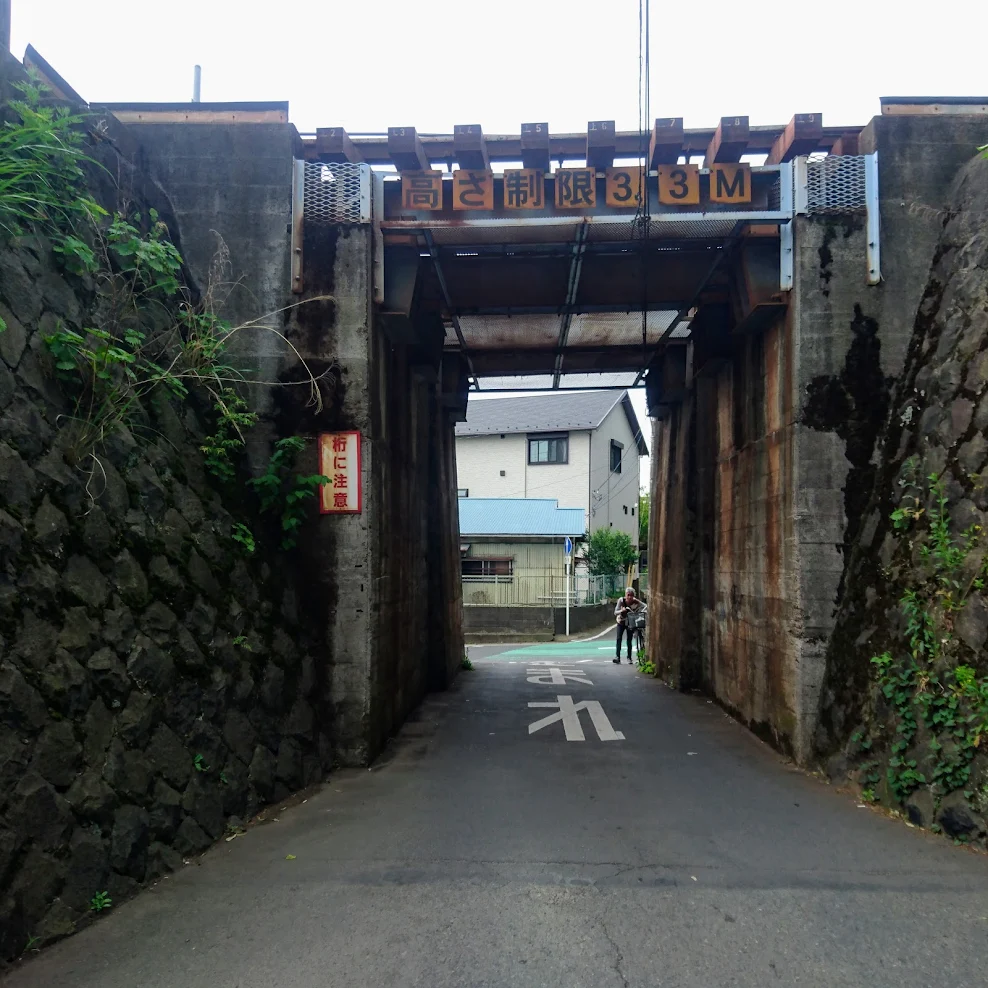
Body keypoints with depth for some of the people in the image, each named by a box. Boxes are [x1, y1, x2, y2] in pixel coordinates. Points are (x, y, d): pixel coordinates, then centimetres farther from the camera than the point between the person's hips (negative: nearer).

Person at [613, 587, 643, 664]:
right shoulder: (621, 601, -23)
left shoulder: (635, 601, -23)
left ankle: (629, 657, 13)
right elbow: (615, 612, -23)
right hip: (621, 622, 0)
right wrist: (621, 611, -43)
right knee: (619, 638, -13)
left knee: (629, 640, 1)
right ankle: (617, 656, -16)